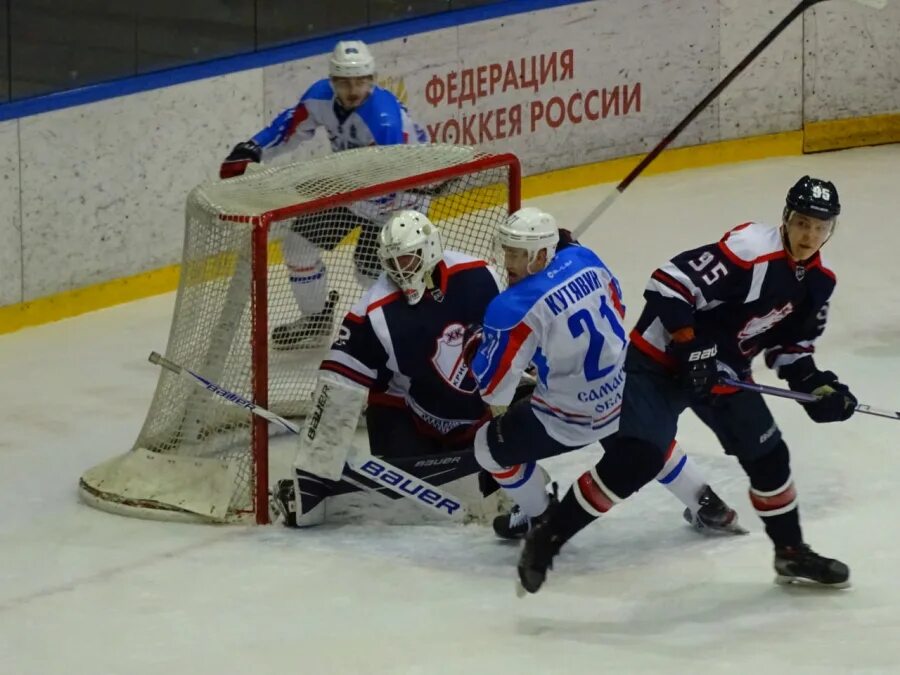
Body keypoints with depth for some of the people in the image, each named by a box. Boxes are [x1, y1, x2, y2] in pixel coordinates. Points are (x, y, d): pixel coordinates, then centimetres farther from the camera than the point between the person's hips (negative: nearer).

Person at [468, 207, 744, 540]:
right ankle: (709, 508, 44)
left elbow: (494, 389, -21)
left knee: (491, 445, 13)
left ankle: (540, 519, 29)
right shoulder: (583, 259, -7)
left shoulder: (514, 309, -27)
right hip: (628, 394, 7)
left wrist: (479, 348, -1)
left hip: (575, 418, -7)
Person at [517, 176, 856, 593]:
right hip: (661, 360, -8)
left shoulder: (817, 281, 2)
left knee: (769, 457, 9)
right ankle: (547, 538, -11)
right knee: (637, 458, -21)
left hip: (724, 372, 8)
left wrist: (814, 384, -1)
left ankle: (792, 554, 30)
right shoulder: (751, 250, -25)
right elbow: (669, 284, -28)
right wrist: (692, 350, -28)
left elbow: (789, 343, 16)